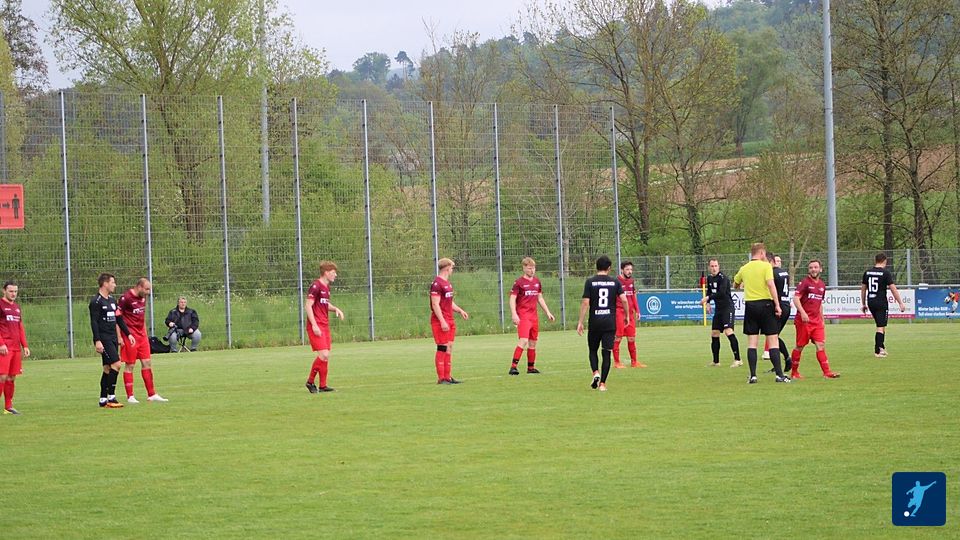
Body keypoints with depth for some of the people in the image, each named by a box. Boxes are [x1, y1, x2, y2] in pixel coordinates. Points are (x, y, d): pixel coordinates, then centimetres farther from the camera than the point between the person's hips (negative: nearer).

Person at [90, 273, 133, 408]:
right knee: (116, 364, -16)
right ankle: (111, 398, -13)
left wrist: (128, 334, 16)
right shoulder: (96, 301, -10)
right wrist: (97, 341, -20)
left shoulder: (112, 300, 16)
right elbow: (94, 322, -14)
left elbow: (119, 319, 22)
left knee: (108, 368, 8)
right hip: (103, 339, -9)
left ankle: (103, 399, 12)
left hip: (112, 338, 9)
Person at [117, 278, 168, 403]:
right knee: (130, 365, -1)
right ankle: (130, 396, 5)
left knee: (147, 363, 7)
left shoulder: (143, 297, 10)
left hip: (141, 335, 7)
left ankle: (151, 394, 12)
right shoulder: (126, 298, -14)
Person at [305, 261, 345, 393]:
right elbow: (308, 306, -17)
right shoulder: (316, 286, -12)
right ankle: (310, 381, -2)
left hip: (325, 326, 9)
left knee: (326, 356, 7)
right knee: (324, 355, -15)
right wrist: (314, 325, -22)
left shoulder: (326, 287, 15)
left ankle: (323, 385, 12)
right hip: (316, 327, -9)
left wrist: (335, 309, 9)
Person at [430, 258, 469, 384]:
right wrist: (442, 322, -23)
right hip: (440, 321, -10)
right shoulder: (437, 284, -14)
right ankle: (441, 378, -5)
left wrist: (460, 310, 16)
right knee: (442, 349, -7)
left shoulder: (447, 283, 17)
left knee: (449, 348, 9)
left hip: (449, 321, 10)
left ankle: (447, 377, 13)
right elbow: (435, 304, -19)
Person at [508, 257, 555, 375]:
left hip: (534, 315, 7)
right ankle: (513, 367, -21)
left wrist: (547, 312, 22)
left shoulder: (537, 281, 14)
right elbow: (512, 299, -8)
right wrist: (514, 314, -20)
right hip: (523, 315, -7)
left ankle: (531, 367, 19)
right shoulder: (519, 282, -5)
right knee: (523, 340, -19)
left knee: (533, 342, 10)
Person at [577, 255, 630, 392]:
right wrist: (627, 316, 9)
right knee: (606, 353, 4)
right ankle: (602, 383, -1)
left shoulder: (590, 282, -2)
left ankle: (596, 372, -8)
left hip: (594, 322, -1)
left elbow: (585, 303, -7)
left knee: (593, 350, 16)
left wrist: (580, 322, -3)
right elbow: (624, 300, -5)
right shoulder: (615, 282, 2)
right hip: (610, 322, 1)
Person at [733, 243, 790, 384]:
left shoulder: (744, 269, 9)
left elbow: (736, 284, 25)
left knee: (752, 342, 5)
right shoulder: (766, 266, -5)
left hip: (750, 305, 4)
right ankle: (779, 374, -4)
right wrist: (777, 305, -15)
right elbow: (770, 284, -16)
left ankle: (753, 376, 0)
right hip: (765, 303, -4)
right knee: (773, 340, 0)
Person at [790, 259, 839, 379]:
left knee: (820, 345, -3)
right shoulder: (804, 282, -6)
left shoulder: (822, 285, 14)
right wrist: (802, 313, -28)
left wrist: (822, 321, 23)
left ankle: (827, 372, -8)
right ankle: (794, 372, 12)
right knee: (800, 346, 2)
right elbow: (796, 298, -15)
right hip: (804, 320, -5)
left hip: (816, 320, 5)